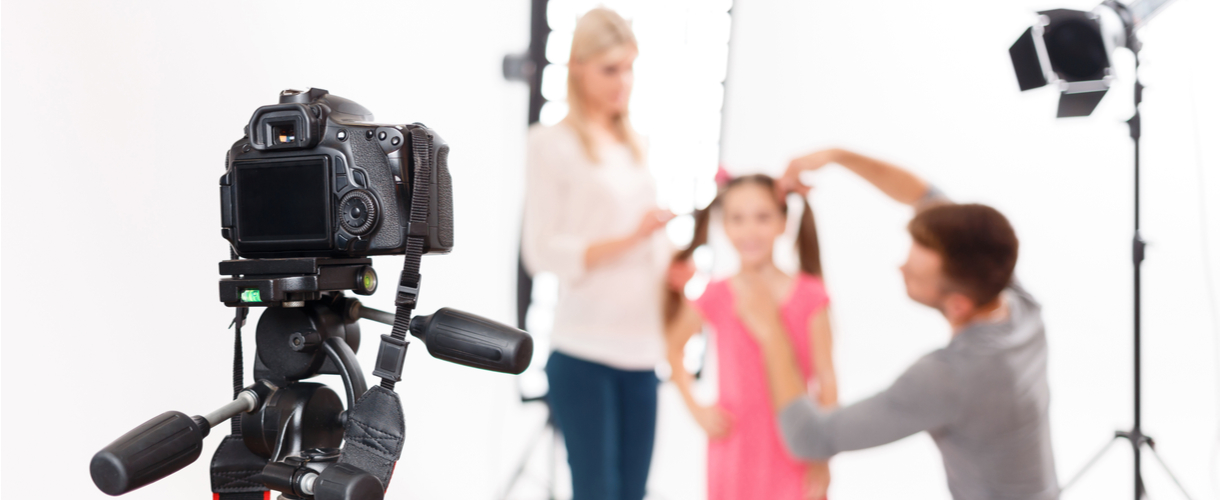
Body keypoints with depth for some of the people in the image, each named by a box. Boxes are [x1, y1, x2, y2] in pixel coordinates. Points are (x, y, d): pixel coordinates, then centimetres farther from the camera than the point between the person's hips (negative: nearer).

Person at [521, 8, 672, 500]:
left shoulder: (634, 145, 17)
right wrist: (628, 239, -18)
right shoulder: (553, 143, -1)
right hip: (584, 350, -6)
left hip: (640, 348, 6)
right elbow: (542, 252, -8)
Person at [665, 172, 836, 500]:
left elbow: (825, 379, -4)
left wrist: (822, 459, -5)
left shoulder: (809, 297, -7)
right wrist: (696, 408, 4)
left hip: (792, 453, -2)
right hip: (734, 448, 2)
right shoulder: (715, 298, -3)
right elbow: (675, 346, 14)